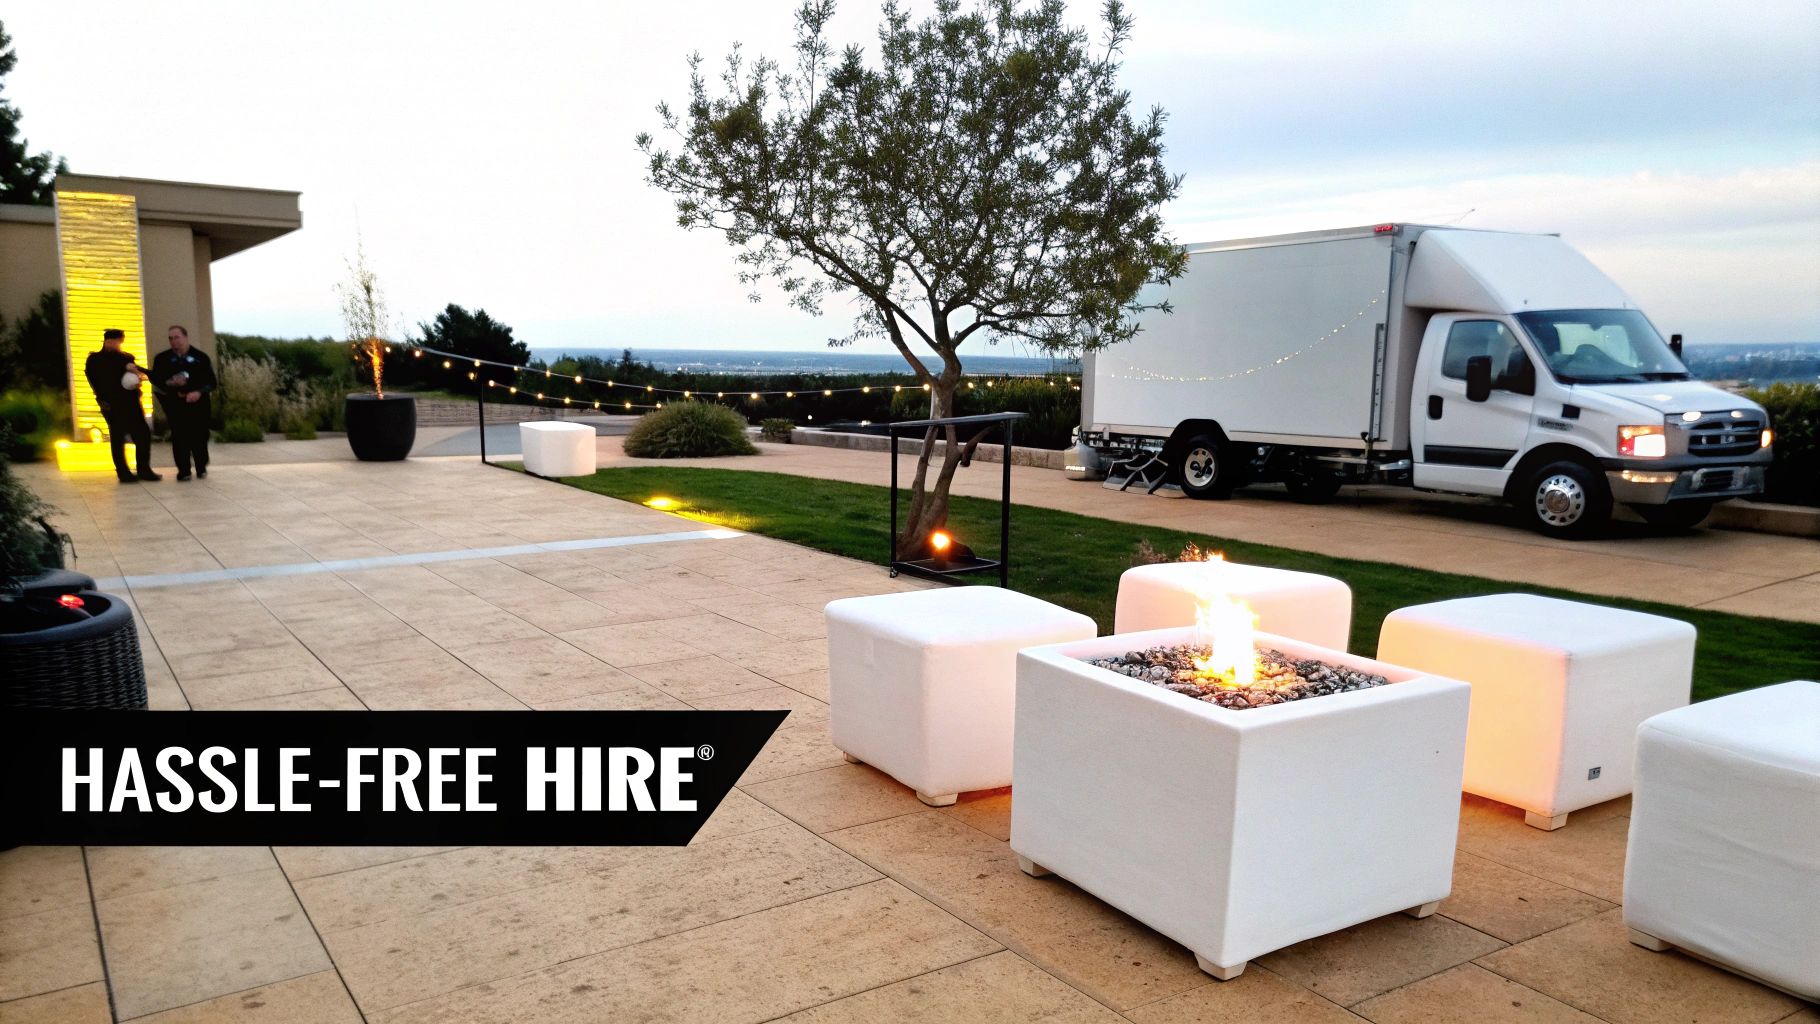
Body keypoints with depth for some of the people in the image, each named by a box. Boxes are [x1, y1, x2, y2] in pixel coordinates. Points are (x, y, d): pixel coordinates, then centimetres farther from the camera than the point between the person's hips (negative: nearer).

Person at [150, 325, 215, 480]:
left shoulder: (200, 357, 3)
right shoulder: (162, 358, 7)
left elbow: (211, 381, 2)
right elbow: (155, 380, 6)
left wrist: (199, 392, -15)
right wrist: (170, 383, -14)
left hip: (197, 402, -1)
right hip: (175, 404, 1)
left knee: (199, 435, 0)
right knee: (179, 437, -4)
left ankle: (201, 468, 16)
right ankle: (183, 470, 2)